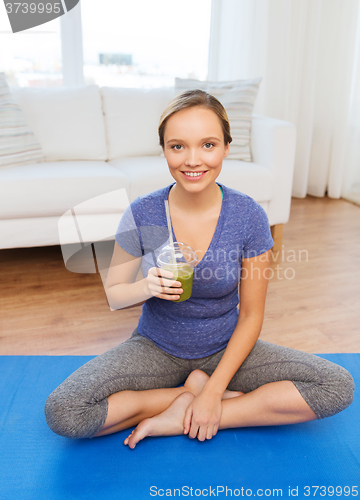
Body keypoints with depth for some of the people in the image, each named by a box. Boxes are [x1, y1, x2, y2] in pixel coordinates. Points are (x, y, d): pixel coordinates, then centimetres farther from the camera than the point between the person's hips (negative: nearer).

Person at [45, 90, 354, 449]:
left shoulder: (249, 216, -14)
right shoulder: (141, 215, -14)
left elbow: (251, 316, -8)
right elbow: (113, 294, -2)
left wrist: (214, 392, -16)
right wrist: (147, 287, -26)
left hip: (225, 348, 1)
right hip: (155, 347, 0)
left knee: (338, 387, -16)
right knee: (62, 412, -22)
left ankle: (181, 419, -12)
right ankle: (194, 389, -7)